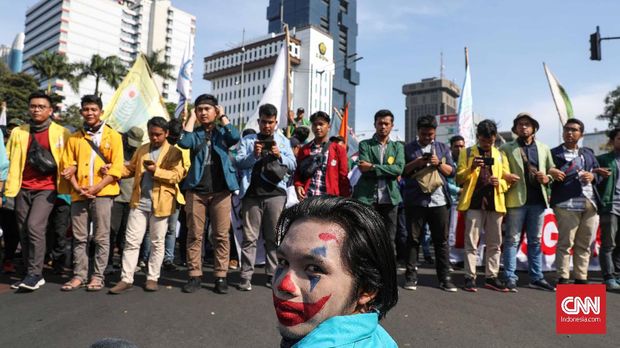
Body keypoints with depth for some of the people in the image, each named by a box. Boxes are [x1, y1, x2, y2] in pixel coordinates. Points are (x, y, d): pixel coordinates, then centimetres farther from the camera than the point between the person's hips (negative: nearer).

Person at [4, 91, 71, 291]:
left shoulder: (61, 133, 1)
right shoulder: (18, 132, 11)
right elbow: (9, 160, 11)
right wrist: (9, 186, 3)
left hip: (46, 188, -4)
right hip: (23, 188, 4)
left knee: (35, 226, -18)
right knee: (24, 232, 6)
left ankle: (34, 274, -9)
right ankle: (32, 275, 17)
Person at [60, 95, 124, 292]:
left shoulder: (113, 136, 3)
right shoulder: (74, 138, 13)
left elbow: (116, 168, -4)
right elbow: (68, 166, 10)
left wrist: (97, 187, -13)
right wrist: (77, 187, -7)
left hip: (102, 193, -3)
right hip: (79, 194, 3)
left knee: (101, 237, 0)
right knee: (79, 237, 7)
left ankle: (98, 276, 7)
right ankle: (79, 275, 16)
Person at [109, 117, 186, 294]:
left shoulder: (174, 152, -2)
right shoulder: (141, 150, 15)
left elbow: (177, 175, -12)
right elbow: (131, 169, 16)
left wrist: (157, 170, -21)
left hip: (160, 204, -4)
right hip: (139, 202, 4)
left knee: (157, 242, 7)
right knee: (131, 241, 3)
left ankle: (152, 278, 17)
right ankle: (126, 279, 8)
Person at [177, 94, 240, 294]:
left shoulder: (222, 132, 9)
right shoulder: (195, 134, 11)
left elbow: (235, 137, -14)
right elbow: (184, 143, -12)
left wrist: (223, 116, -3)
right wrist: (191, 118, -2)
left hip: (220, 191, -1)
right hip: (196, 191, 1)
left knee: (221, 235, 1)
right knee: (194, 235, 3)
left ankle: (221, 276, 8)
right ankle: (194, 275, 11)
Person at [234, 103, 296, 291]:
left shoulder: (283, 141, 17)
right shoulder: (247, 140, 14)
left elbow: (292, 166, 10)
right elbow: (238, 163, 3)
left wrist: (279, 156, -8)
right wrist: (253, 155, -13)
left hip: (275, 193, 1)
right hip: (252, 193, -1)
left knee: (274, 236, 3)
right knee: (250, 236, -2)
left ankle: (273, 274, 12)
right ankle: (246, 276, 1)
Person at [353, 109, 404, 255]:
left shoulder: (397, 147, 13)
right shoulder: (365, 145, 7)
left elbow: (399, 168, -5)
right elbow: (364, 169, -8)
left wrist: (373, 167, -11)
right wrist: (389, 171, -8)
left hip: (389, 198, 2)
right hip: (367, 197, -2)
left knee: (389, 238, 7)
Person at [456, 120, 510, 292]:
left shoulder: (501, 155, 14)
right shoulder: (466, 153, 6)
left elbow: (507, 180, 13)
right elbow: (459, 179, 0)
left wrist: (499, 183, -10)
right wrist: (471, 169, -18)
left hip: (495, 203, 3)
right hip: (473, 203, -3)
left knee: (494, 243, 8)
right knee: (471, 242, -1)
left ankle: (491, 277, 18)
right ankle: (470, 277, 5)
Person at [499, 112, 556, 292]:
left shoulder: (544, 148, 15)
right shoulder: (506, 148, 4)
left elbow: (552, 170, 17)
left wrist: (547, 178, -4)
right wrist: (505, 176, -19)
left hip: (538, 200, 4)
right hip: (516, 199, -4)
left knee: (535, 241, 10)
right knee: (512, 240, -1)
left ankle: (536, 277, 18)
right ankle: (510, 278, 3)